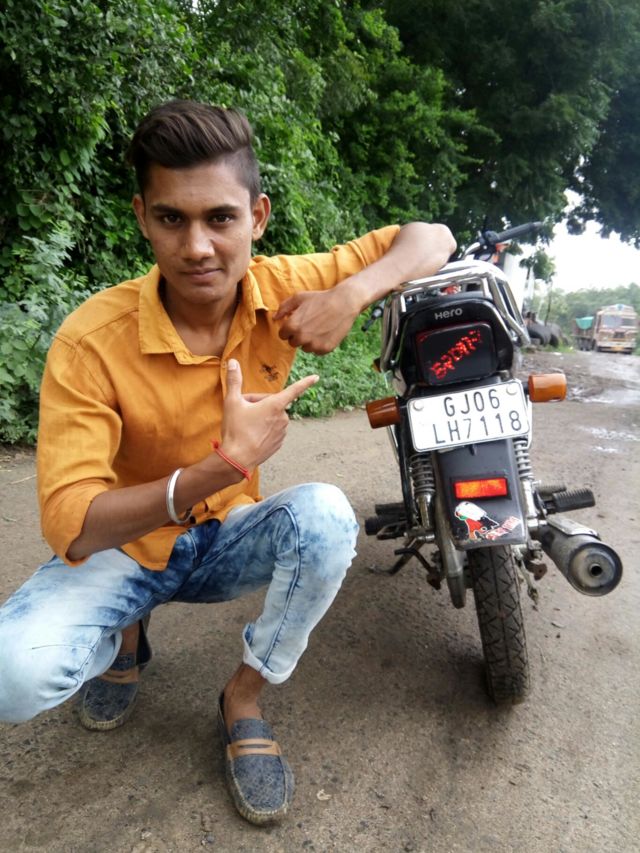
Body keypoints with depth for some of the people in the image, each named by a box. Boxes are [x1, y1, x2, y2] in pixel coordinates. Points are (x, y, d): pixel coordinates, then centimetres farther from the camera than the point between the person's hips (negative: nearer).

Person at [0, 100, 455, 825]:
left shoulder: (281, 289, -14)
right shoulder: (91, 341, -24)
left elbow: (432, 239, -8)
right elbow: (69, 527, -27)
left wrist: (350, 293, -29)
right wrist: (224, 466, -38)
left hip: (227, 538, 2)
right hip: (118, 548, -1)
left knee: (325, 514, -29)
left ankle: (244, 699, -3)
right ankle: (124, 636, 10)